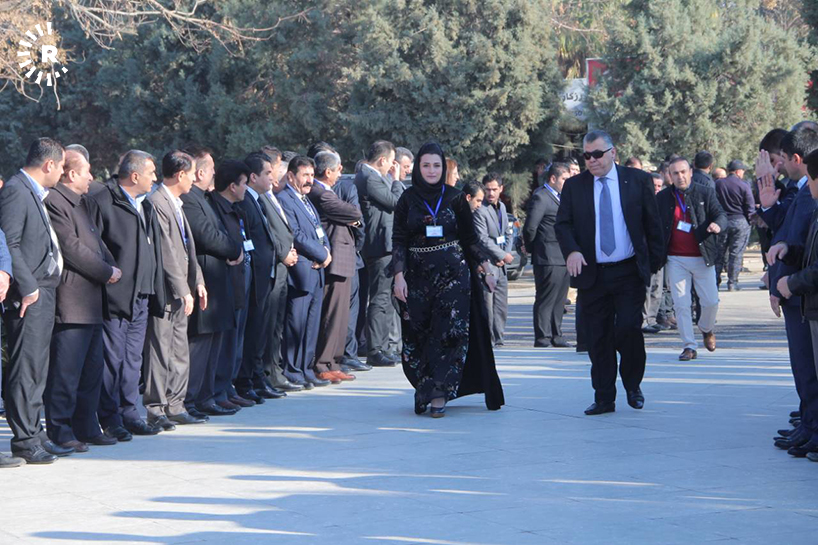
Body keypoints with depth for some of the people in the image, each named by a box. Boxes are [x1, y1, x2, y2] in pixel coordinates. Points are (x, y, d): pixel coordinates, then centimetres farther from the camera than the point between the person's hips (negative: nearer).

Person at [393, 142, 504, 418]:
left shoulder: (455, 198, 4)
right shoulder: (408, 199, 4)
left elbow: (470, 237, 9)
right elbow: (399, 240, 2)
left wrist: (486, 269, 4)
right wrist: (399, 276, -8)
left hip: (452, 273, -1)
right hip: (418, 274, 1)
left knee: (450, 332, -9)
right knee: (418, 336, 2)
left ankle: (438, 395, -10)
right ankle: (426, 390, 13)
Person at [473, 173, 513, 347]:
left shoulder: (502, 207, 15)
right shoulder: (480, 210, -12)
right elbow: (483, 239, -16)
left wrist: (505, 255, 1)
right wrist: (503, 255, -11)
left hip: (501, 265, 8)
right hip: (487, 264, -8)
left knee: (502, 307, 9)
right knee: (487, 305, -8)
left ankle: (498, 339, 16)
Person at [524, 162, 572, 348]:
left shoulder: (560, 197, 18)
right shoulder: (540, 197, -12)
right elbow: (530, 227, -18)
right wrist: (532, 248, -4)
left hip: (564, 259, 9)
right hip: (548, 258, -9)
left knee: (559, 300, 13)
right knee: (545, 300, -4)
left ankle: (556, 336, 20)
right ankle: (542, 338, -1)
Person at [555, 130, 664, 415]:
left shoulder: (638, 180, 4)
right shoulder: (573, 186, 7)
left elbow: (653, 224, 7)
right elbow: (562, 224, 0)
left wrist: (656, 262, 2)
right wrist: (571, 251, -19)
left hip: (630, 273, -2)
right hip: (592, 274, 2)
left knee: (628, 328, -12)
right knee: (598, 338, 4)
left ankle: (633, 385, 13)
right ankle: (604, 398, 13)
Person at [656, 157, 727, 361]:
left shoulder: (705, 193, 1)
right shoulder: (662, 197, 4)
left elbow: (721, 215, -4)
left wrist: (717, 224, -28)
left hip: (702, 258, 0)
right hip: (676, 259, 0)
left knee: (711, 301, 2)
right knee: (681, 304, -3)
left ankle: (706, 329, 34)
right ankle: (689, 346, 6)